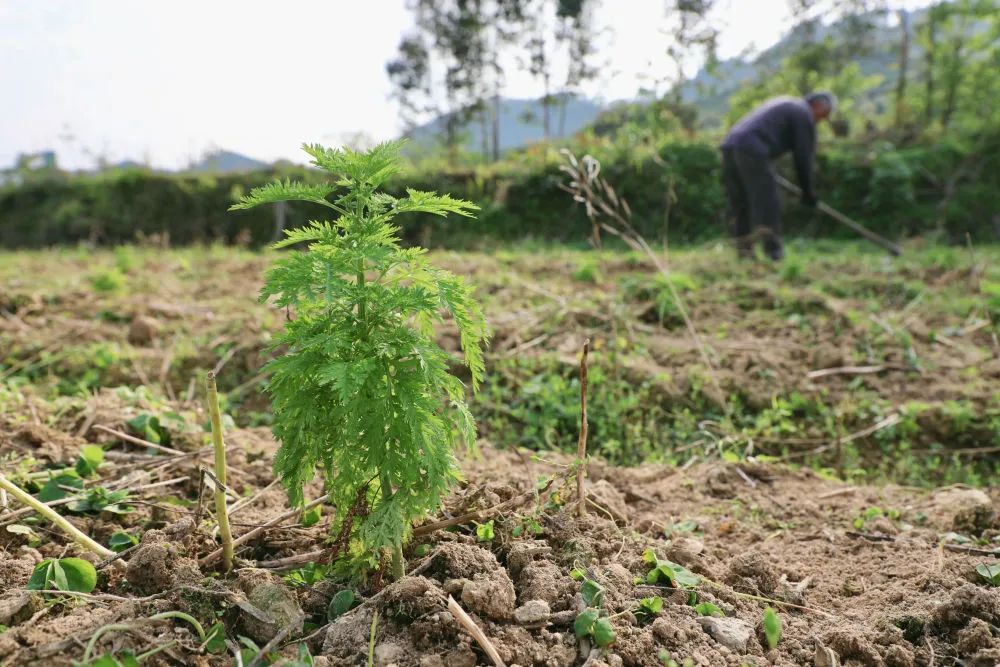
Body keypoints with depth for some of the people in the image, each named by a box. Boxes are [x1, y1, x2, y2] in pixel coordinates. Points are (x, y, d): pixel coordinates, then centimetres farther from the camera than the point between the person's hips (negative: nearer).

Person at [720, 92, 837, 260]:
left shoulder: (784, 104, 32)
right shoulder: (804, 114, 5)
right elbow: (803, 155, 3)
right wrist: (808, 190, 10)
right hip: (751, 151, -9)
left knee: (742, 204, 11)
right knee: (768, 204, -5)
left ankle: (744, 250, 8)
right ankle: (772, 249, -8)